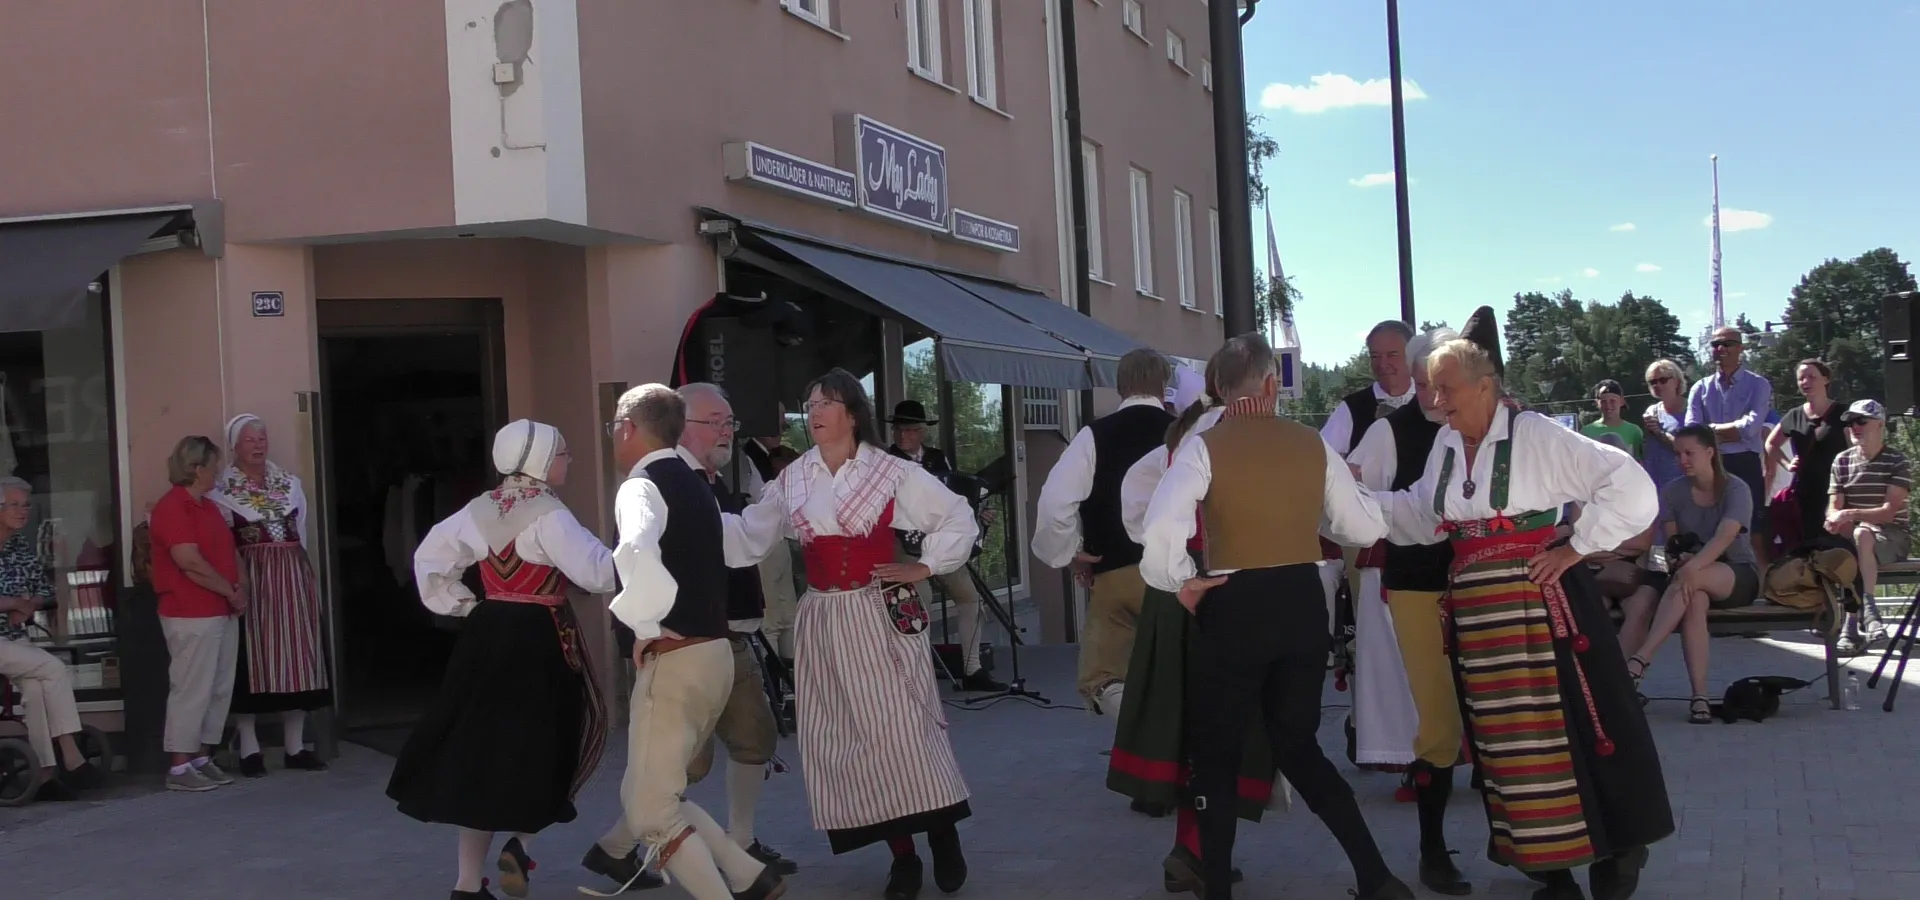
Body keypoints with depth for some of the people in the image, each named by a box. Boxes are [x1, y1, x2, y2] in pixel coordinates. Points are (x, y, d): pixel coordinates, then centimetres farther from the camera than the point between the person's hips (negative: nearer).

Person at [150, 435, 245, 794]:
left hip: (223, 613, 9)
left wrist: (242, 586, 1)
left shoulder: (208, 506, 17)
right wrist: (230, 592, -11)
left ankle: (202, 758, 17)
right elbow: (190, 563, -20)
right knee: (192, 691, -7)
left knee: (220, 690, 10)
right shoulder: (172, 507, -13)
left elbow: (230, 551, 20)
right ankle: (179, 768, -2)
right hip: (192, 616, -9)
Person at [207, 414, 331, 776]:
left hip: (293, 576, 4)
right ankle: (249, 749, 2)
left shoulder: (290, 483, 14)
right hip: (247, 579, -4)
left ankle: (295, 746, 10)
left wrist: (304, 576, 12)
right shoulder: (220, 490, -1)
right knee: (250, 657, -4)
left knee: (296, 656, 4)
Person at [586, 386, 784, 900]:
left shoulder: (641, 487, -12)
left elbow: (639, 557, -35)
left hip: (675, 660, -9)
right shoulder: (693, 481, 14)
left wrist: (642, 625, -21)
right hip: (715, 653, 9)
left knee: (652, 813, -2)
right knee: (656, 789, 22)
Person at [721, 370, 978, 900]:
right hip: (824, 623, 4)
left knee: (903, 727, -7)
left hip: (882, 617, -4)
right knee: (844, 739, 3)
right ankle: (902, 857, 12)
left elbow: (958, 520, 4)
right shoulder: (792, 481, 8)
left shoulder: (891, 473, -2)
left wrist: (923, 568, -2)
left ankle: (944, 841, 8)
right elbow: (748, 537, 11)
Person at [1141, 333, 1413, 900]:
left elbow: (1161, 529, -22)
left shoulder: (1204, 448, -8)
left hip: (1234, 606, -4)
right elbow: (1366, 528, 7)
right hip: (1302, 603, 4)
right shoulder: (1312, 444, 3)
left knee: (1216, 753, 12)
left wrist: (1179, 582, -7)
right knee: (1298, 745, 19)